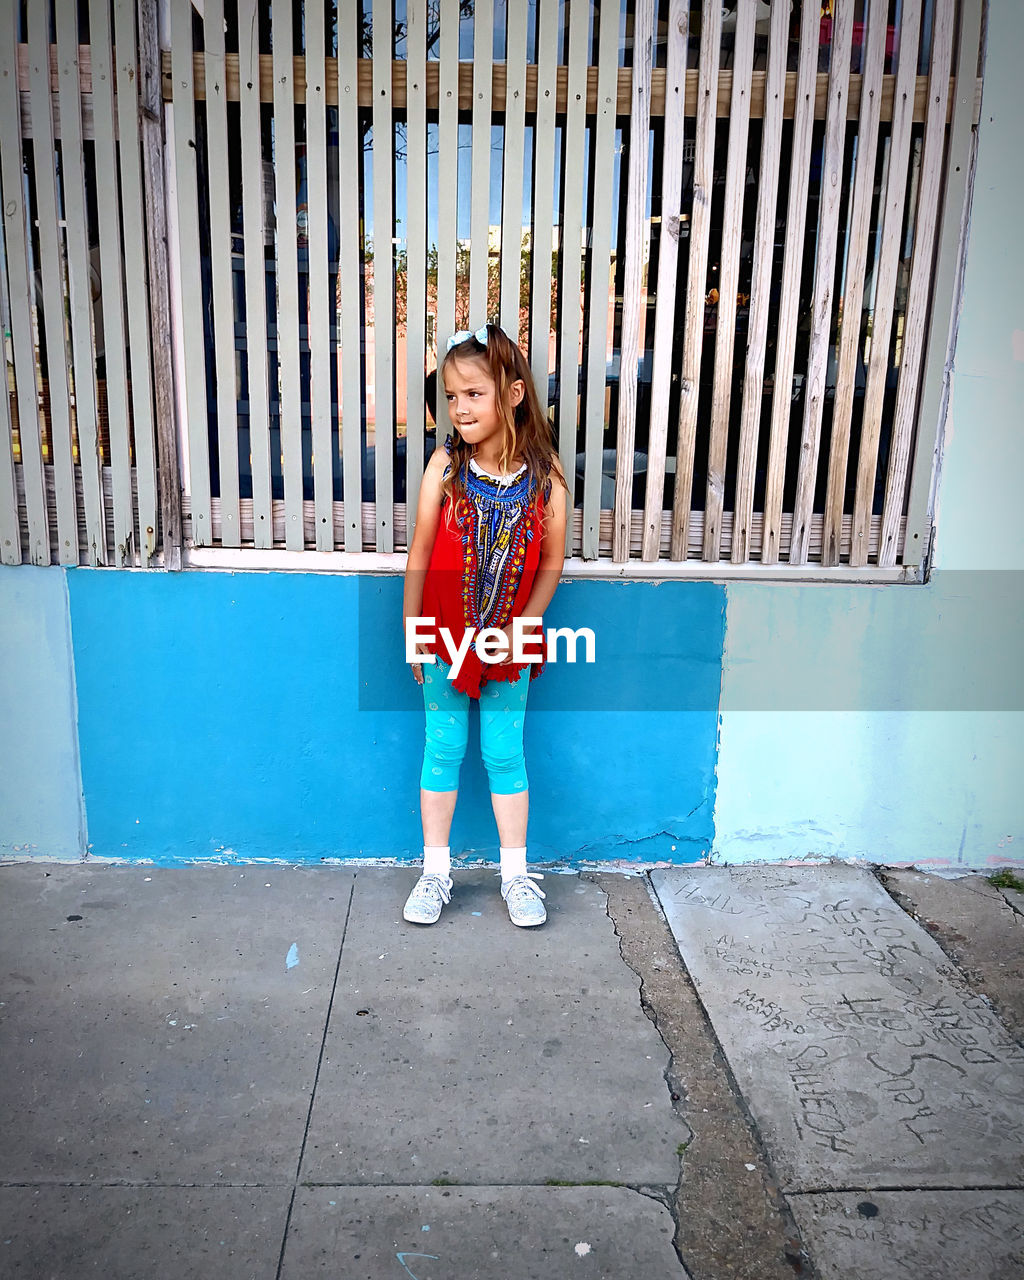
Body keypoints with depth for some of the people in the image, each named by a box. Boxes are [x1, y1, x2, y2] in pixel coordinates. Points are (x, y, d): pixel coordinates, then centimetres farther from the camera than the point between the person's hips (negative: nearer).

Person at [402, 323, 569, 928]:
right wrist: (411, 631, -2)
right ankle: (436, 871, 26)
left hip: (510, 644, 0)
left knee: (506, 754, 10)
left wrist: (522, 626, -7)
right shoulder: (446, 466, -10)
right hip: (445, 639, 0)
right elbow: (421, 553, -5)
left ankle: (516, 873, 26)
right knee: (443, 751, 11)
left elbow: (552, 560, -3)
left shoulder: (545, 472, -10)